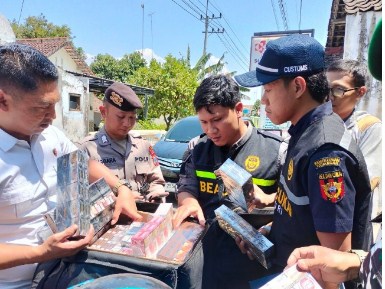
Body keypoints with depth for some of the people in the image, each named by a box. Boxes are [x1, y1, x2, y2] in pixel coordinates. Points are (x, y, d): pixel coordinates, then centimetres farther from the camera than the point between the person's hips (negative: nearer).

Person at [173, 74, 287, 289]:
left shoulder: (276, 150, -5)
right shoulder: (197, 148, 7)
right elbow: (186, 186, 12)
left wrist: (265, 200, -18)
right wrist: (188, 200, -10)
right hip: (201, 246, 3)